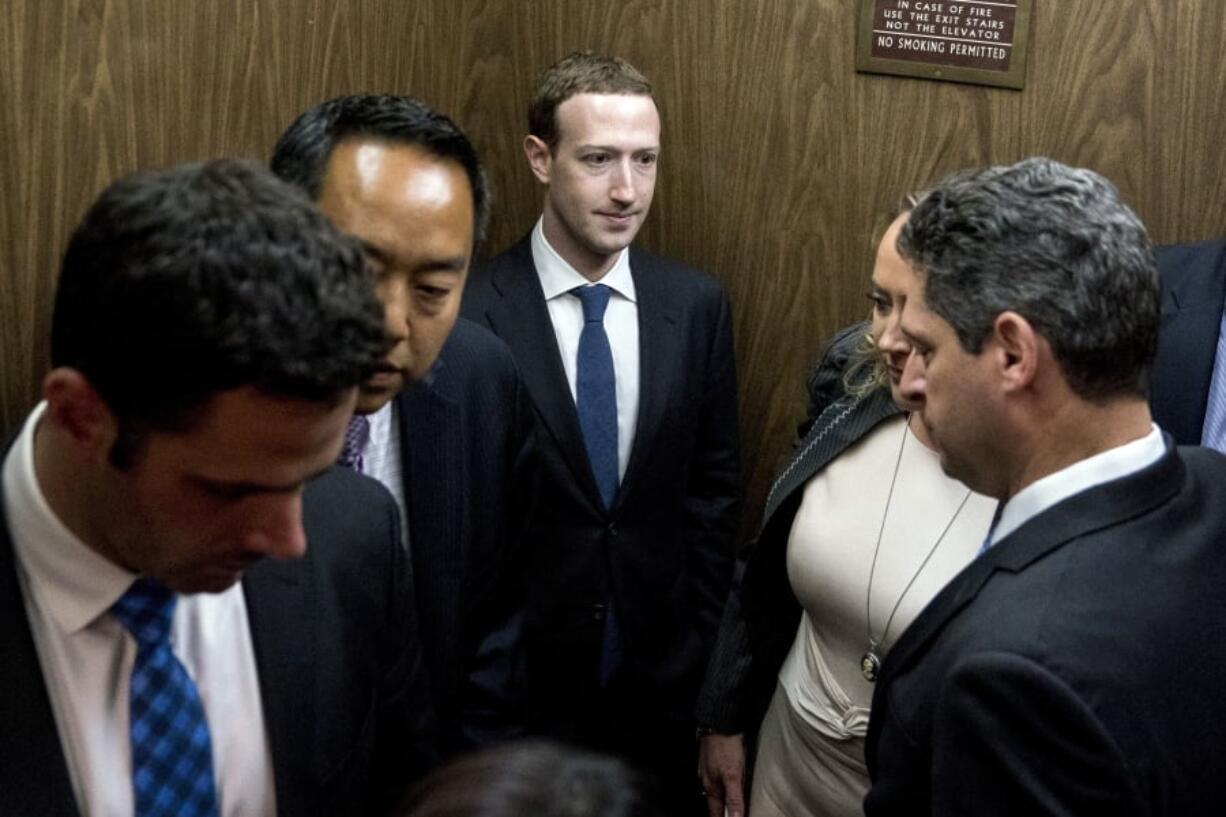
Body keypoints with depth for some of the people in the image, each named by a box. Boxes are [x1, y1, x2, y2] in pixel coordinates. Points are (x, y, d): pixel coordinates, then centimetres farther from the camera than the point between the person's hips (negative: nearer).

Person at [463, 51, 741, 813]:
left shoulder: (697, 303, -4)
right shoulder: (471, 312, -16)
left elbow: (714, 486, 4)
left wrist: (700, 638, 5)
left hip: (661, 671, 3)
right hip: (520, 672, -3)